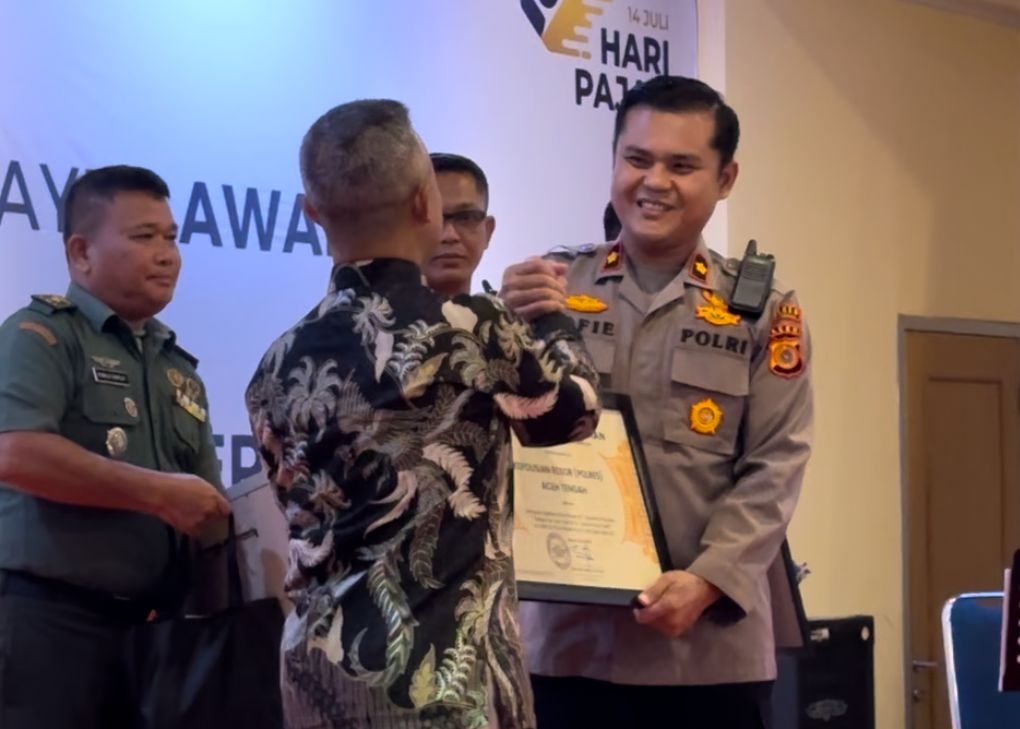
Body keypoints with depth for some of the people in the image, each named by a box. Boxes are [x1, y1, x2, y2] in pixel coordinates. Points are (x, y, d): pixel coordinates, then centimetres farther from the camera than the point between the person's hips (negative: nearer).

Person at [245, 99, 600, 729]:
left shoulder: (283, 365, 2)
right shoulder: (472, 331, -13)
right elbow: (573, 411, 5)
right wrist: (551, 317, 24)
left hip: (320, 658, 6)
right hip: (442, 664, -6)